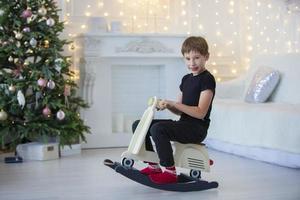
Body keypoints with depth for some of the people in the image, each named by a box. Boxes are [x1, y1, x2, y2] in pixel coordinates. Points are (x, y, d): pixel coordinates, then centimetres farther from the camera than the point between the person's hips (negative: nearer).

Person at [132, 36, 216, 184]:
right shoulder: (186, 79, 16)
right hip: (184, 124, 9)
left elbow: (200, 112, -19)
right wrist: (166, 105, -4)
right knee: (138, 125, 3)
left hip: (197, 128, -9)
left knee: (157, 128, -32)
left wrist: (172, 104, -22)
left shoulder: (207, 79, -10)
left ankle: (170, 172, -22)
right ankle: (154, 166, 8)